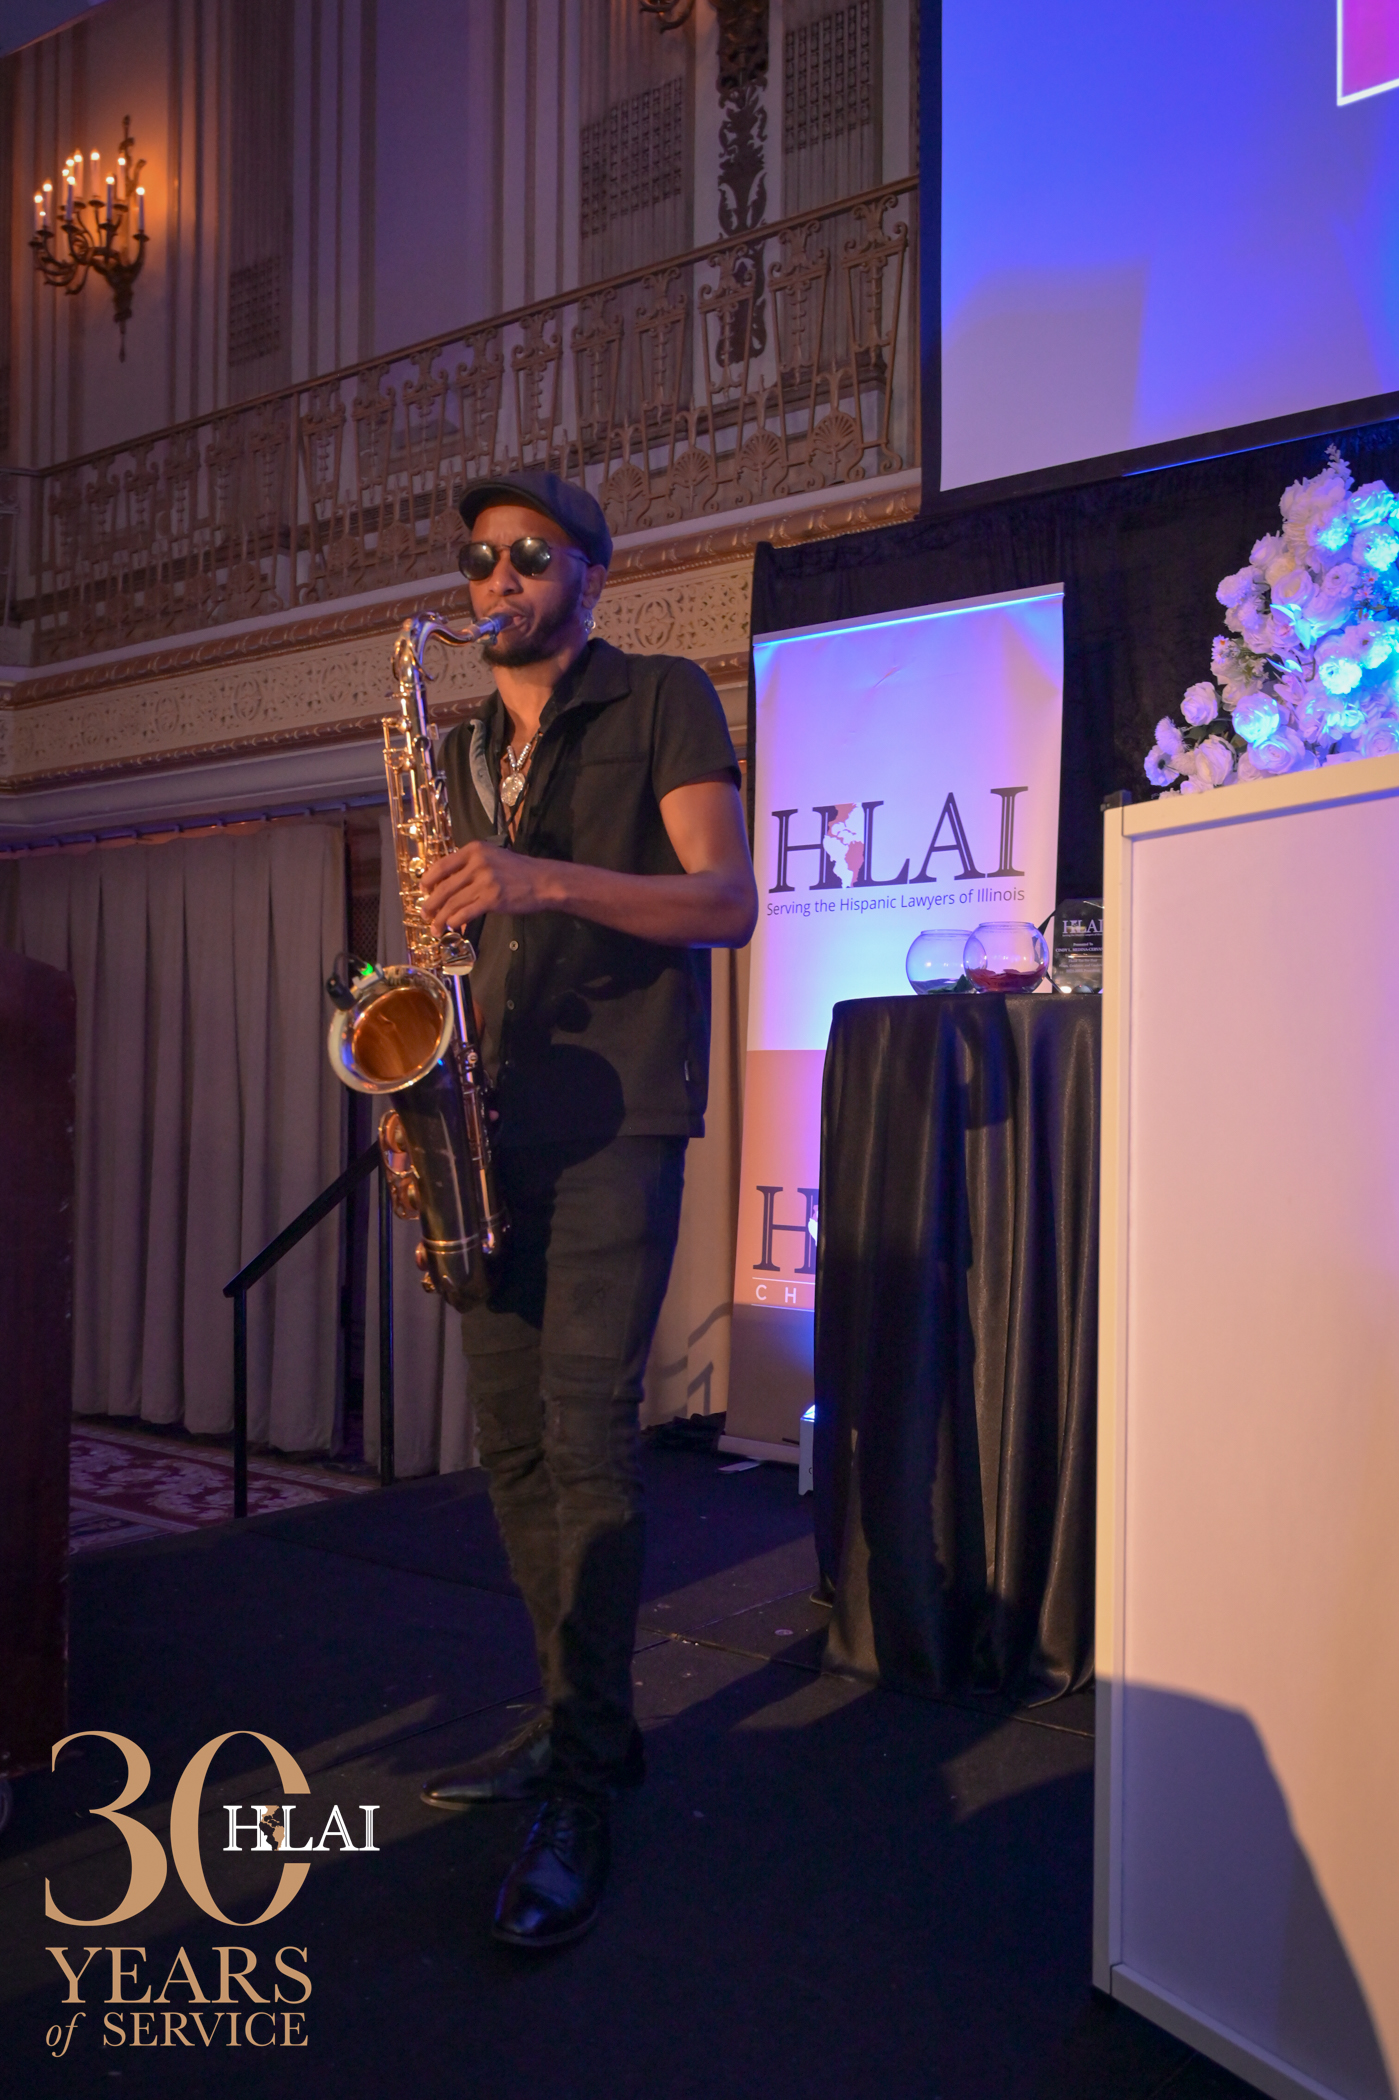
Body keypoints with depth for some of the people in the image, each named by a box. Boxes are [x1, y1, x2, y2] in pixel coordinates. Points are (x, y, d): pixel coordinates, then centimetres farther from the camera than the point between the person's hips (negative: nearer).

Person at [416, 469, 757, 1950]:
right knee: (512, 1439, 8)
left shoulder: (664, 702, 2)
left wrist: (544, 880, -21)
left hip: (616, 1117, -7)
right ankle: (580, 1716, 22)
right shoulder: (465, 750, 21)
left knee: (586, 1431, -11)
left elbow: (727, 901, -8)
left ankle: (582, 1790, -3)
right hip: (491, 1123, 7)